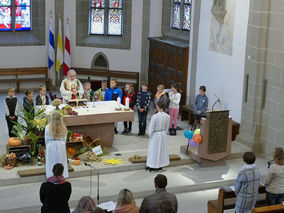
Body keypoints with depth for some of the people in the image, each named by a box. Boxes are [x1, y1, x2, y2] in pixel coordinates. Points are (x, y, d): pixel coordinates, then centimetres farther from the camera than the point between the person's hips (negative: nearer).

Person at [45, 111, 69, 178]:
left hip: (51, 146, -1)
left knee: (51, 163, 6)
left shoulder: (48, 127, -7)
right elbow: (64, 139, 3)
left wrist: (47, 147, 13)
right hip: (61, 146, 1)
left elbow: (46, 139, -1)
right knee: (61, 162, 10)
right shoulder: (63, 127, -4)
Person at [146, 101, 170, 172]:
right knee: (162, 149, 17)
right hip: (163, 135, 4)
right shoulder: (167, 116, -9)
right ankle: (160, 165, 27)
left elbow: (151, 128, -15)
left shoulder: (155, 116, -23)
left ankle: (152, 166, 18)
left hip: (155, 135, -4)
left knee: (154, 150, 9)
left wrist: (150, 135, 2)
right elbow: (167, 127, 3)